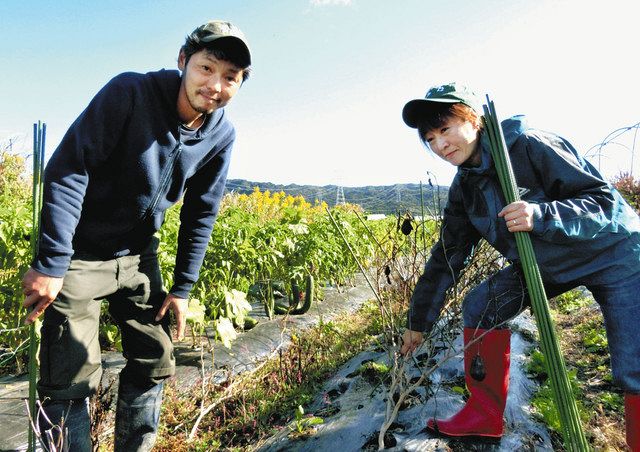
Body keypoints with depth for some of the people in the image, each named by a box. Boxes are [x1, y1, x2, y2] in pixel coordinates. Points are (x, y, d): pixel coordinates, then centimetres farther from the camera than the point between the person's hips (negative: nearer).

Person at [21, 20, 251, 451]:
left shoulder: (221, 135, -7)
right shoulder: (129, 92, -21)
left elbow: (201, 212, 1)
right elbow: (68, 168, -23)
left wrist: (183, 286, 2)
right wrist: (50, 263, -26)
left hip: (138, 256, 5)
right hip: (79, 253, -4)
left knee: (155, 363, 10)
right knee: (71, 378, -3)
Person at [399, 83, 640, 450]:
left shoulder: (528, 146, -25)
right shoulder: (464, 188, -5)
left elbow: (607, 201, -24)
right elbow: (447, 256, -1)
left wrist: (541, 216, -43)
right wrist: (419, 321, 2)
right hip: (545, 265, 6)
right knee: (479, 306, -4)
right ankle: (485, 415, 8)